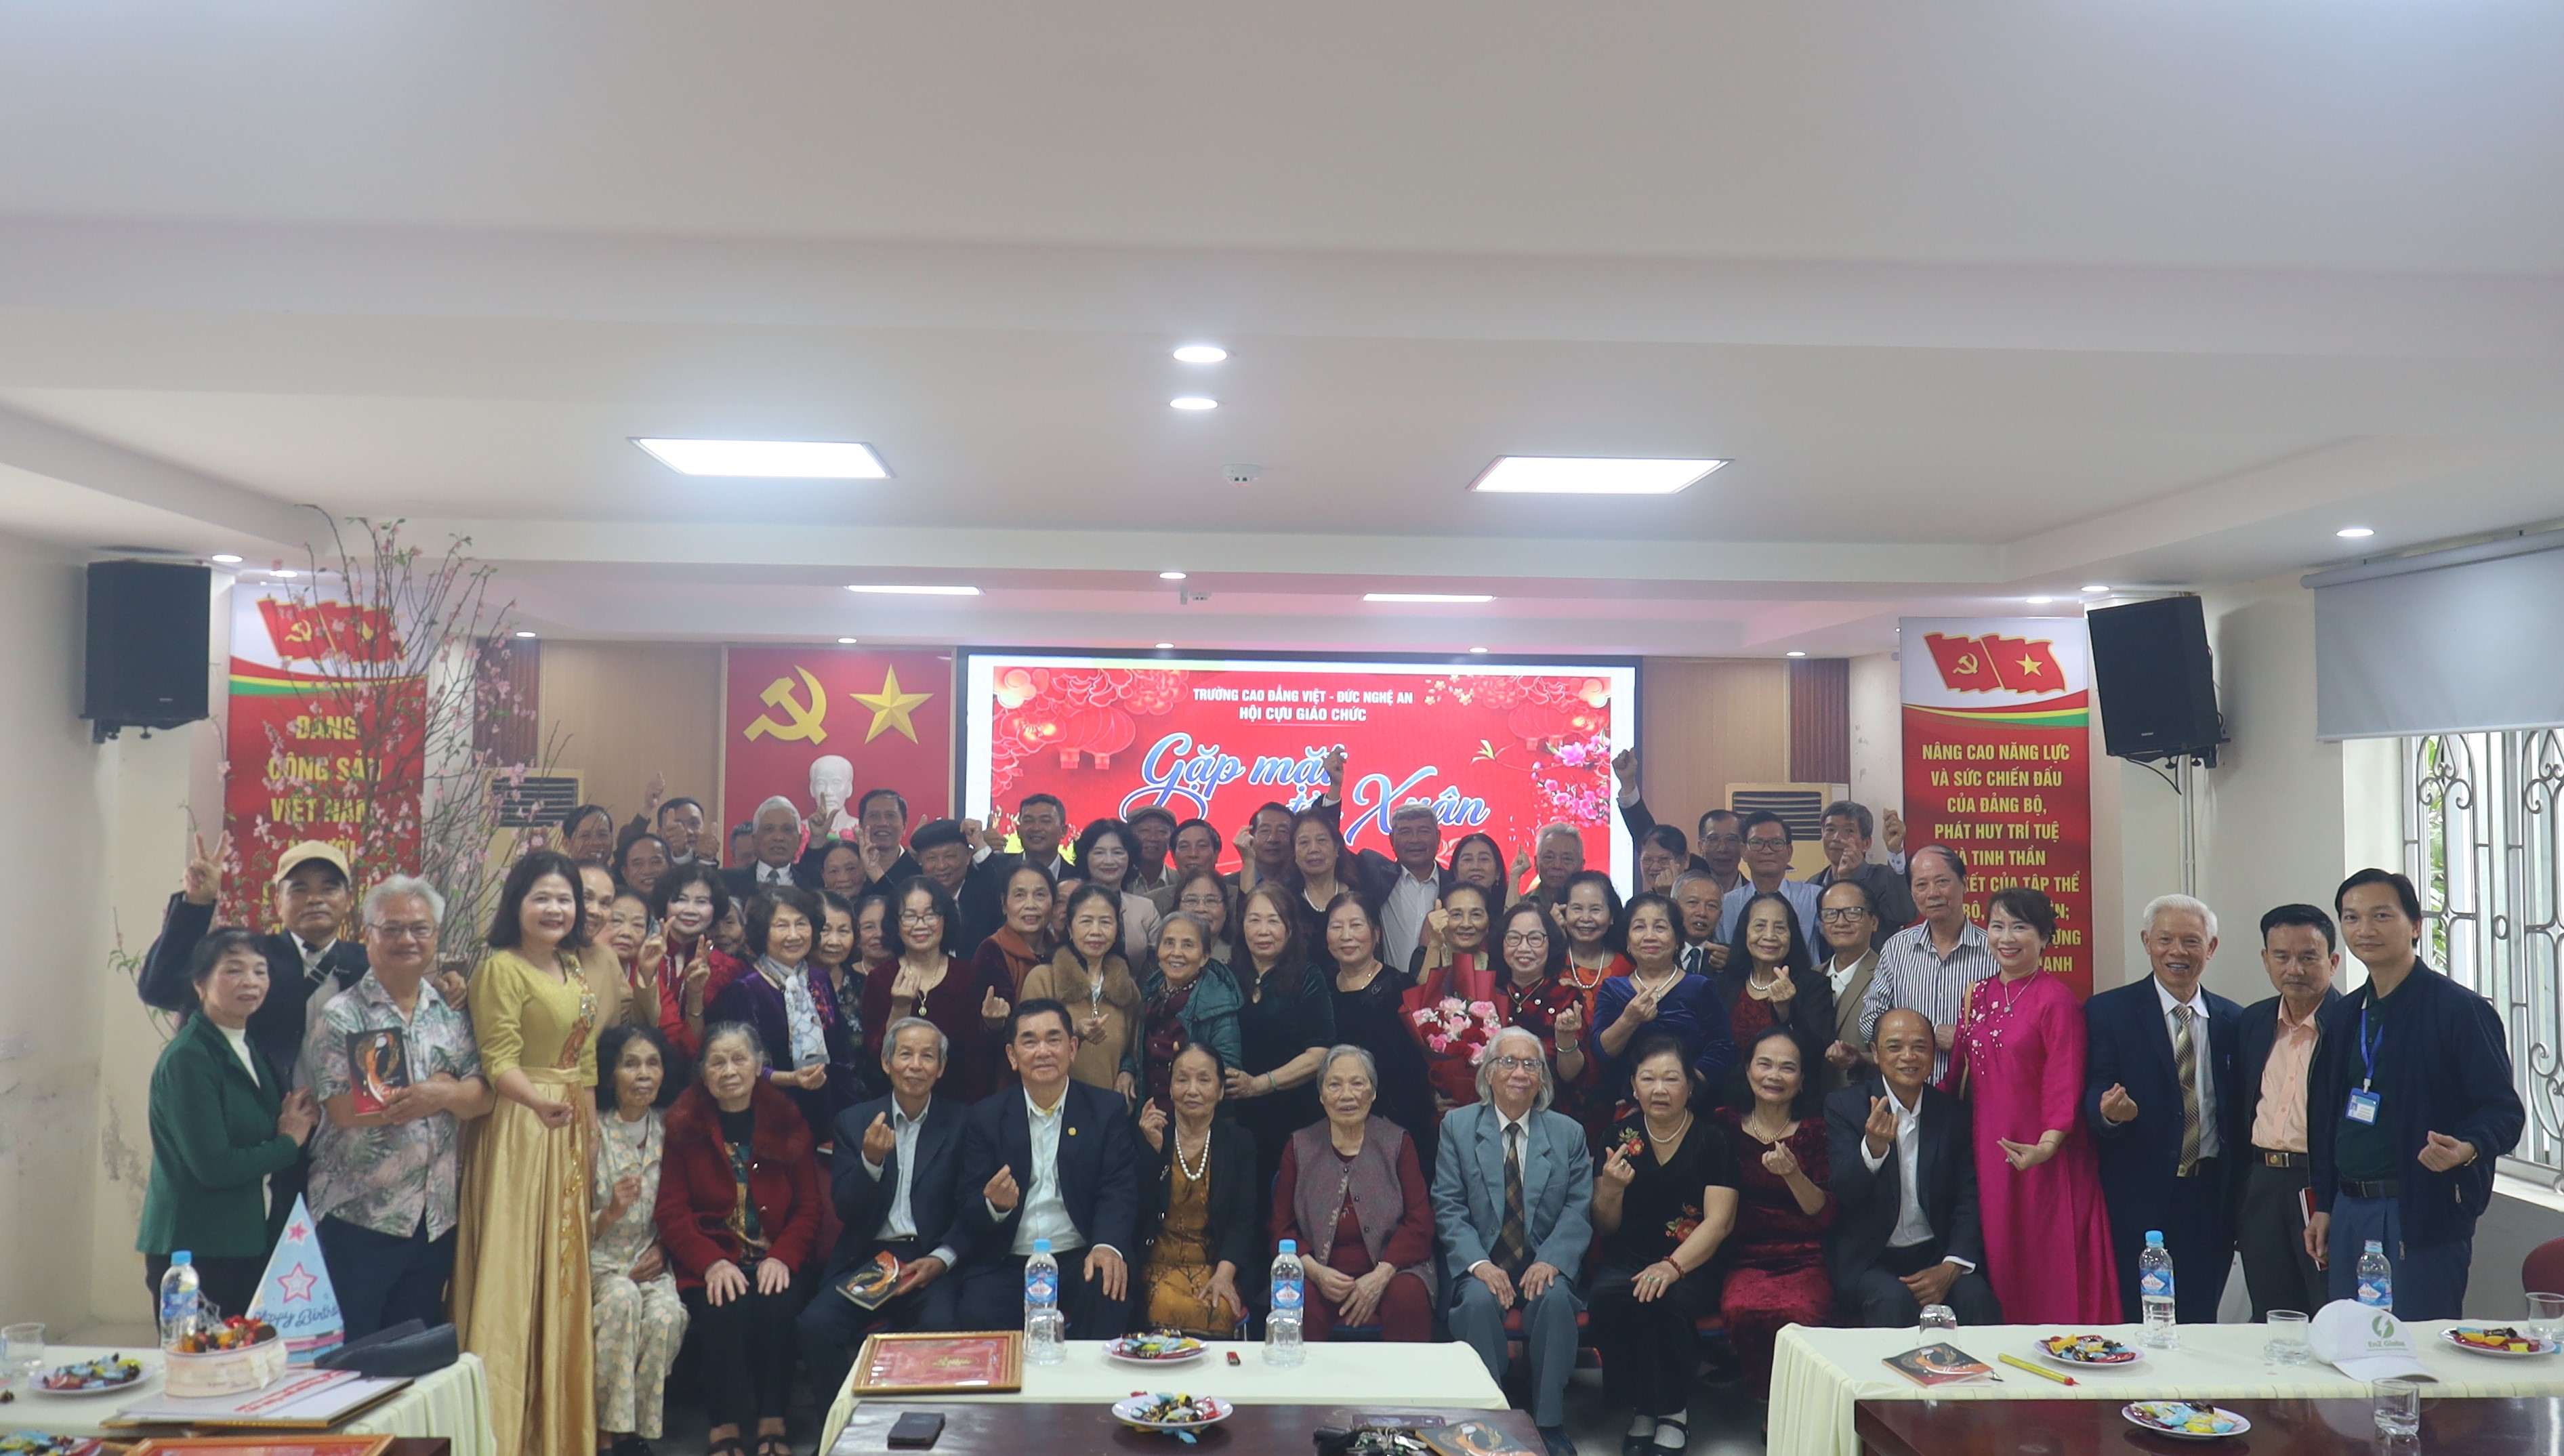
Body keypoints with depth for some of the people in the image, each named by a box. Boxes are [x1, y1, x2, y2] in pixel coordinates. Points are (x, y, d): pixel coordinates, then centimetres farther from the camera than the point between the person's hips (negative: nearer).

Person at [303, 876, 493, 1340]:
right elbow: (345, 1110, -16)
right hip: (357, 1216, -4)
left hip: (437, 1217, 5)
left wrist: (440, 1095, -21)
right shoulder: (341, 1016, -4)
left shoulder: (452, 1013, 9)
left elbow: (483, 1096, 0)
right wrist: (441, 1089, -13)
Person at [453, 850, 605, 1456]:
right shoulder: (502, 967, -10)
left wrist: (593, 1133, 14)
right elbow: (498, 1061, -17)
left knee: (564, 1271, 12)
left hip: (572, 1133, 8)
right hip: (520, 1130, -8)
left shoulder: (576, 971, 13)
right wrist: (541, 1103, -33)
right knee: (513, 1272, -4)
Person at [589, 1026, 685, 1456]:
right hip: (596, 1263, -2)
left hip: (650, 1264, 2)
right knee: (622, 1297, -34)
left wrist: (661, 1251, -5)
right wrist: (610, 1214, -25)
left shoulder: (667, 1132, 5)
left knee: (667, 1314, -29)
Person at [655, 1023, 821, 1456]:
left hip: (773, 1261, 1)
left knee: (776, 1306, -30)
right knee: (726, 1311, -31)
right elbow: (672, 1213, -1)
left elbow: (808, 1208, 6)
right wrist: (712, 1263, -17)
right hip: (708, 1264, -1)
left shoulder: (787, 1122, 8)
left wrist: (782, 1258, -13)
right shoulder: (685, 1126, 5)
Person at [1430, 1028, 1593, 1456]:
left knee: (1555, 1299, -30)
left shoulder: (1569, 1133, 8)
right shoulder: (1458, 1126, 4)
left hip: (1544, 1264, 1)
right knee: (1479, 1301, -31)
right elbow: (1448, 1208, -2)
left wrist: (1551, 1261, -17)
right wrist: (1479, 1264, -18)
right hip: (1482, 1263, -1)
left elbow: (1579, 1209, 1)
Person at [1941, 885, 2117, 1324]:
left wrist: (2048, 1145, -29)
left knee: (2049, 1275, 0)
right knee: (1998, 1265, 11)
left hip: (2038, 1158, -6)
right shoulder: (1979, 995, 10)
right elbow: (1961, 1071, 13)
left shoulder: (2056, 1001, -10)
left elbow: (2065, 1083, -16)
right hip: (1986, 1151, 6)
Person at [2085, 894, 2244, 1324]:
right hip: (2140, 1197, -3)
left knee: (2200, 1324, 7)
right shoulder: (2108, 1011, 0)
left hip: (2211, 1199, 3)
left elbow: (2238, 1108, 11)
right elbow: (2094, 1093, -7)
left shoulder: (2233, 1020, 10)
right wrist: (2108, 1111, -31)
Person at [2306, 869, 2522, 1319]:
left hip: (2424, 1213, -6)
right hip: (2348, 1213, 6)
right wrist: (2323, 1206, 14)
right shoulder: (2343, 1016, 13)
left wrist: (2467, 1149, -29)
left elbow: (2503, 1109, -8)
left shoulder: (2460, 1009, -6)